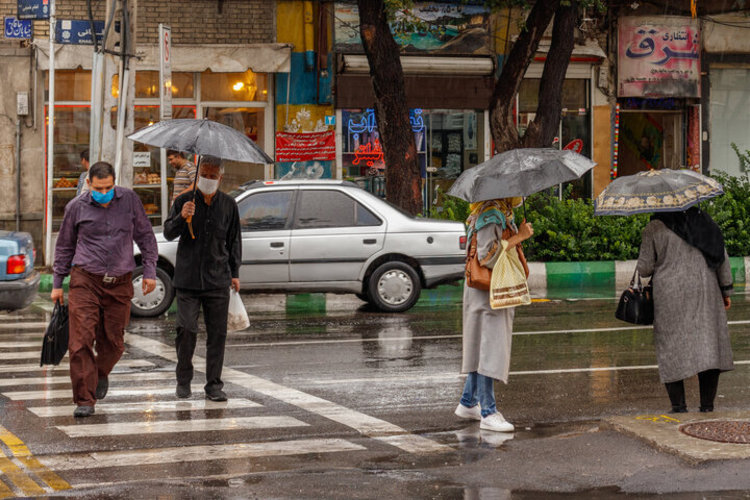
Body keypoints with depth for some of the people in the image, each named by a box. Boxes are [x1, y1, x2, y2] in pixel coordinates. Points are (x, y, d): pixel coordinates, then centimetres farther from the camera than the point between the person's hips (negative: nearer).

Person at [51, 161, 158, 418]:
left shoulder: (129, 200, 2)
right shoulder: (76, 207, 1)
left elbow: (145, 236, 12)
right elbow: (64, 246, 13)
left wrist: (149, 271, 6)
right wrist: (57, 284, 13)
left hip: (120, 283, 1)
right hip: (85, 281, -1)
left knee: (113, 343, 7)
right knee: (81, 341, -11)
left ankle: (101, 375, 39)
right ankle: (84, 399, -7)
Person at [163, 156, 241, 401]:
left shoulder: (228, 204, 8)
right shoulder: (184, 201, 2)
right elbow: (168, 233, -2)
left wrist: (235, 272, 12)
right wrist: (182, 218, -22)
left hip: (218, 280, 2)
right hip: (187, 279, -2)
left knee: (217, 333, 1)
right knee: (187, 329, -8)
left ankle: (214, 385, 8)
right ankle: (183, 379, 10)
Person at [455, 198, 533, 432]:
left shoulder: (502, 213, 15)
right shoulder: (490, 215, -17)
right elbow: (487, 257, -23)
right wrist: (518, 238, -20)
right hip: (486, 293, -10)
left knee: (482, 349, 16)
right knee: (490, 350, -9)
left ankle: (468, 403, 26)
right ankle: (488, 413, -7)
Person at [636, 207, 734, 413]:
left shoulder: (654, 229, -4)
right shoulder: (703, 220, 6)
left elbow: (644, 268, -4)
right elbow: (722, 257, 6)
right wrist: (726, 290, 13)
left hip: (669, 296, -2)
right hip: (705, 290, 2)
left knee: (671, 351, 5)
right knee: (709, 344, 5)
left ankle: (678, 406, 1)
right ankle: (707, 406, 1)